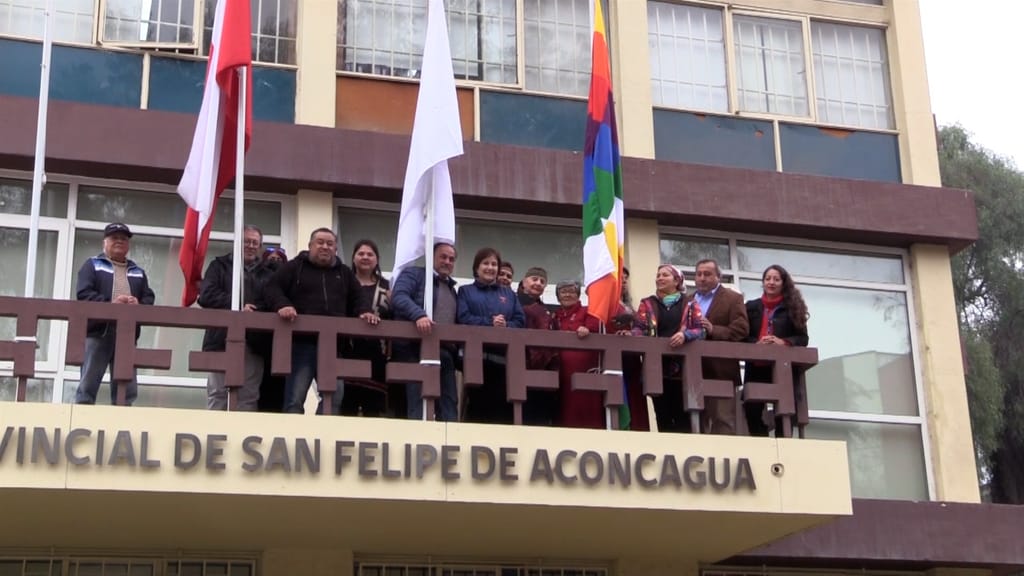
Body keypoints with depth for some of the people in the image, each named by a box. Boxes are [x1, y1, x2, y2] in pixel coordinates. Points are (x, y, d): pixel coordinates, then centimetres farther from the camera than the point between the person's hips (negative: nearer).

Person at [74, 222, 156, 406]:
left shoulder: (138, 272, 21)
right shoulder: (92, 265, 9)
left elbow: (149, 298, 11)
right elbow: (83, 293, -5)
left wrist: (138, 305, -13)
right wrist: (111, 303, -19)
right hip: (97, 332, -4)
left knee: (127, 389, 4)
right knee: (88, 385, -4)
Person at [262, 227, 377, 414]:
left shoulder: (345, 273, 21)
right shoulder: (295, 267, 8)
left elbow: (358, 299, 21)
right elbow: (273, 287, -1)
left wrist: (365, 312, -2)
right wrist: (282, 305, -21)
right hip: (301, 342, -4)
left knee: (334, 395, 1)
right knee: (295, 397, -5)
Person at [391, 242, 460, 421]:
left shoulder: (452, 289, 29)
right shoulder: (413, 274, 7)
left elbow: (459, 320, 27)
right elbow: (399, 297, -12)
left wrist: (456, 348, 9)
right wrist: (418, 315, -30)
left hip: (445, 352, 7)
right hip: (414, 349, -7)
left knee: (449, 405, 2)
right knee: (418, 404, -13)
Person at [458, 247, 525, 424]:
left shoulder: (509, 294, 23)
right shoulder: (465, 291, 15)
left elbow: (521, 320, 10)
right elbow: (463, 319, -2)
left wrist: (506, 326, -11)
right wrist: (490, 323, -13)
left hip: (504, 358, 3)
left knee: (503, 407, -4)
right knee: (477, 405, -8)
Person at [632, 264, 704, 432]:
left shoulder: (690, 304, 12)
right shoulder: (647, 304, 15)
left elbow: (701, 330, 1)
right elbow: (639, 328, 3)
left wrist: (685, 335, -19)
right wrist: (631, 335, -19)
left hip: (683, 367, -1)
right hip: (657, 367, 1)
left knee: (683, 416, -4)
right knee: (663, 416, -1)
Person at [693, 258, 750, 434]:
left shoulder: (733, 299, 3)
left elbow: (741, 329, -9)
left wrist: (713, 330, -22)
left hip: (720, 370, -5)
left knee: (723, 420, -6)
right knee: (697, 420, 7)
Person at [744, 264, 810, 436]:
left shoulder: (792, 307, 12)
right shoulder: (751, 306, 14)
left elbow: (803, 338, 6)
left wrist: (783, 342, -13)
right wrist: (757, 343, -13)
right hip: (756, 368, 1)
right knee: (752, 411, -6)